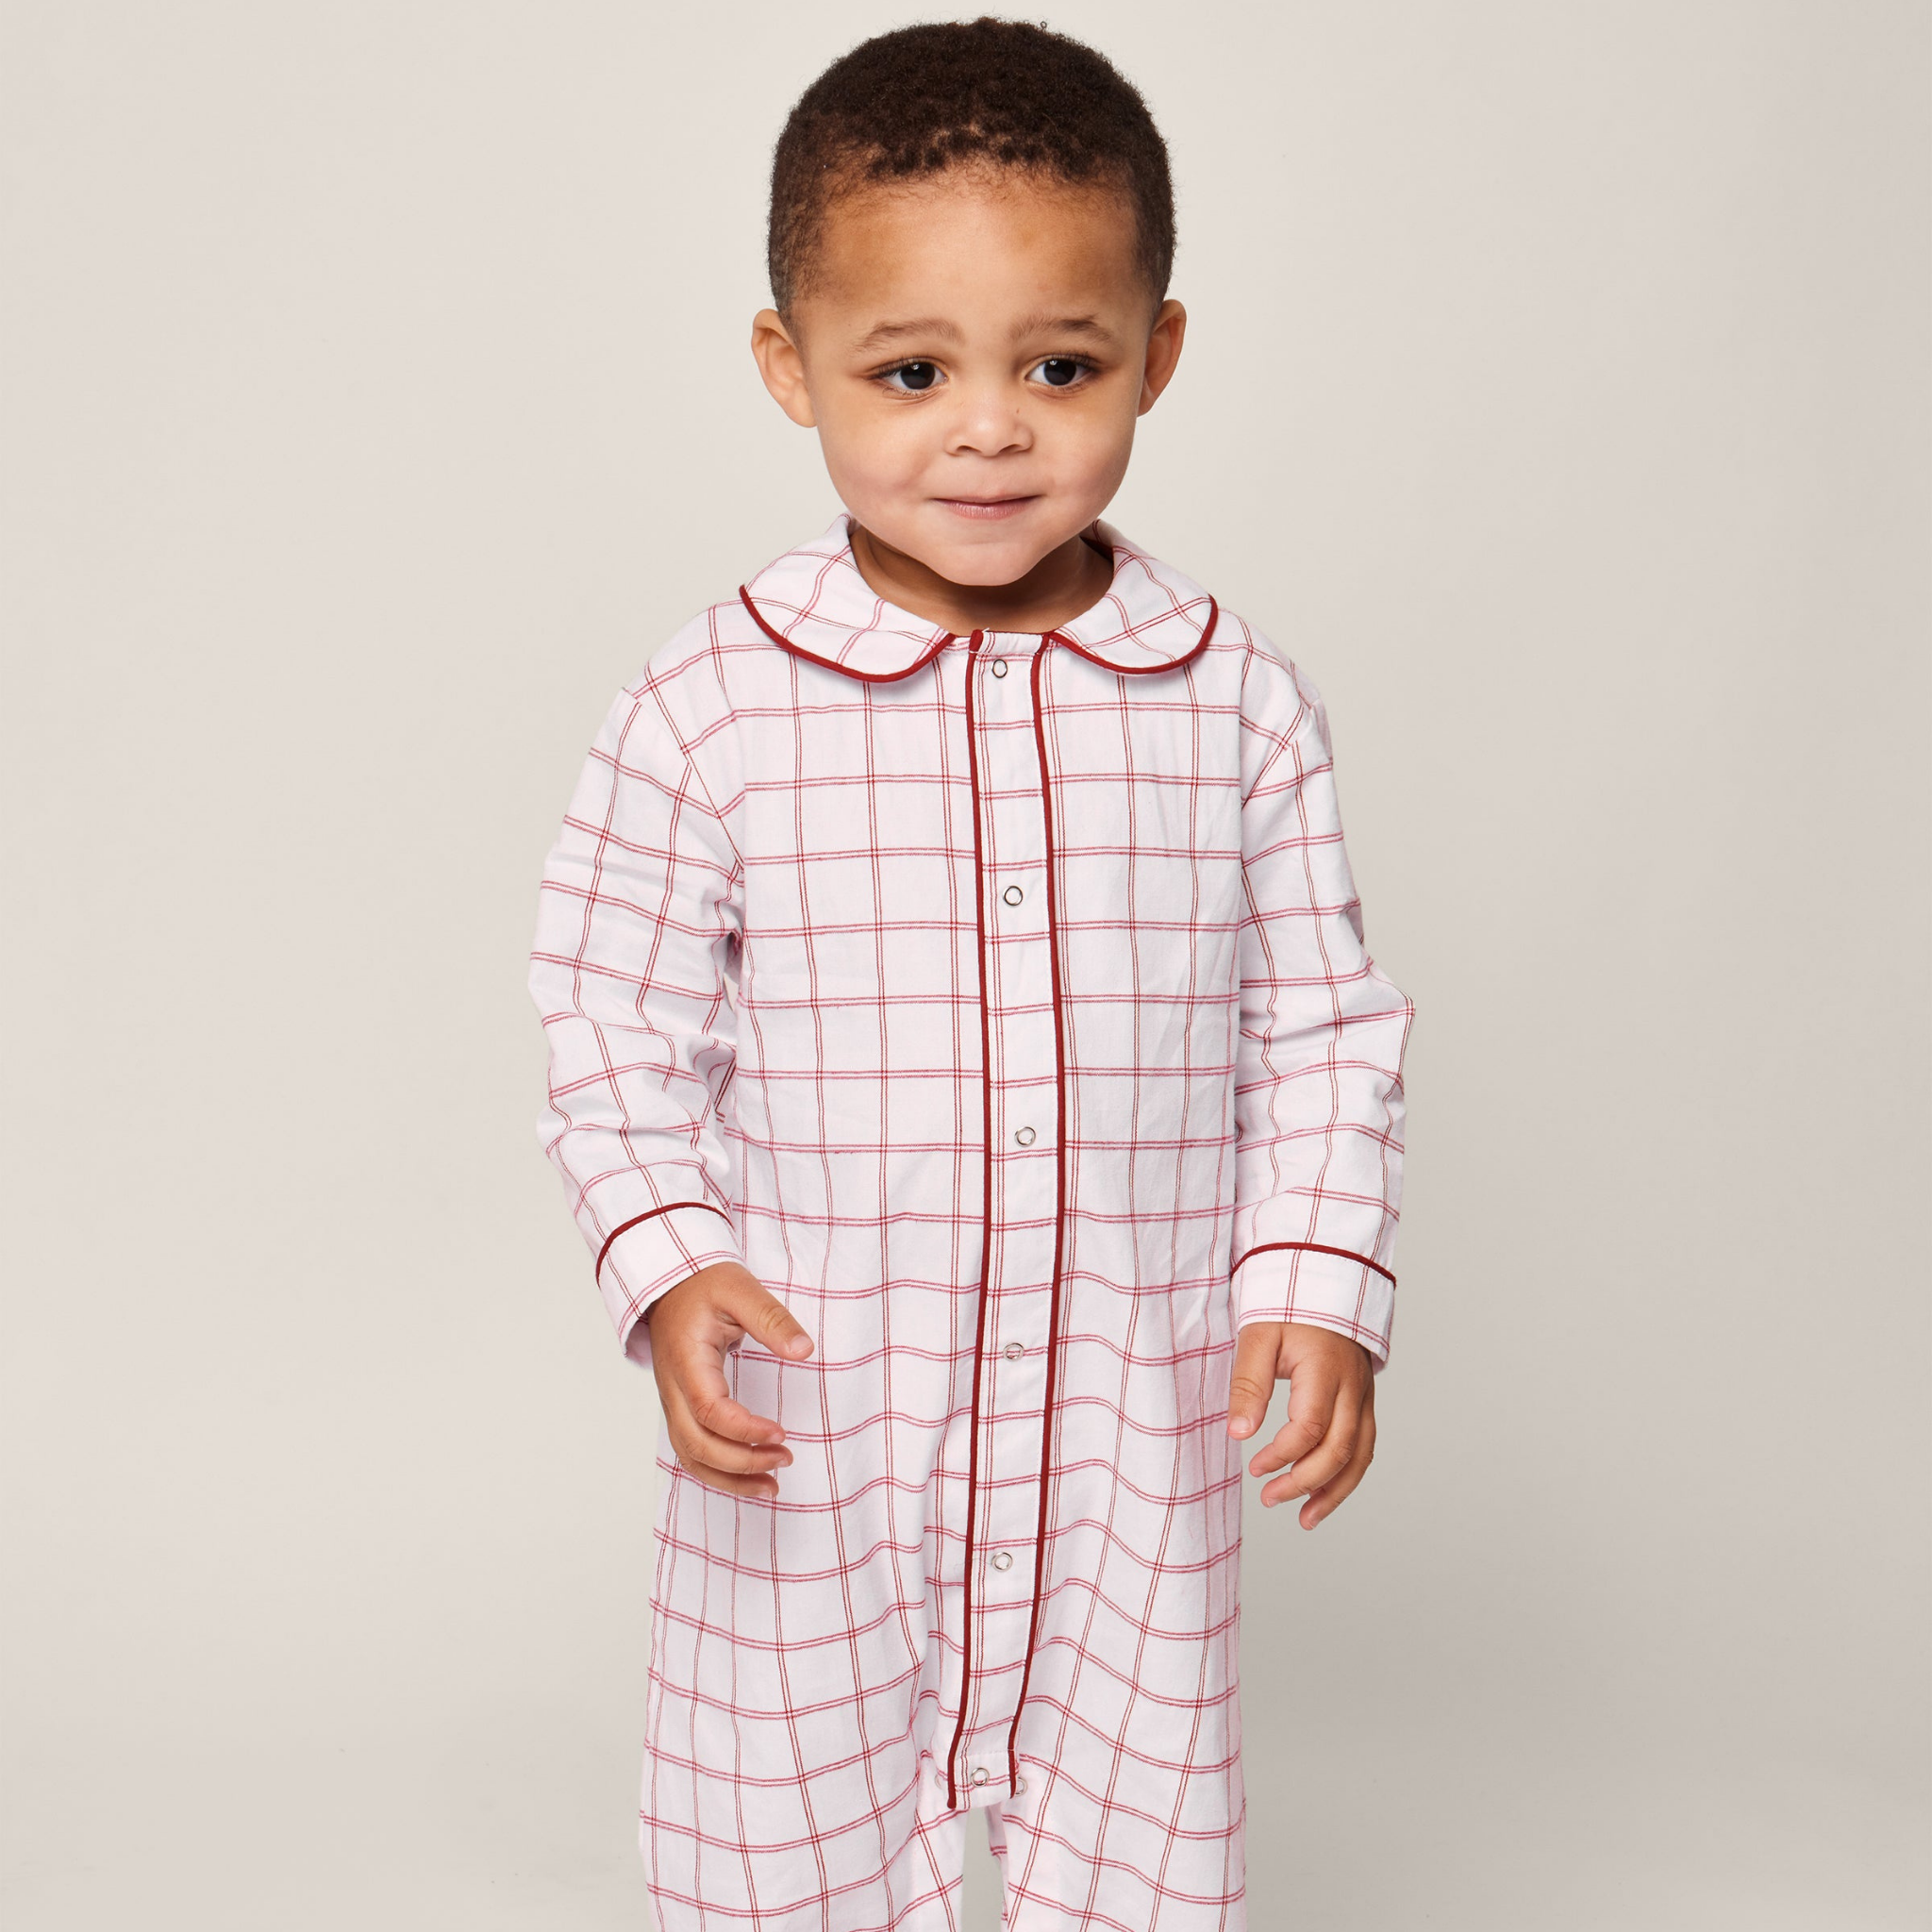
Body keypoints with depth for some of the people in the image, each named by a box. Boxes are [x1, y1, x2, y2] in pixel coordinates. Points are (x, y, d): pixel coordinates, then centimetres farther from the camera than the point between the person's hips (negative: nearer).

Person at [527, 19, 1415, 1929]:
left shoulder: (1239, 707, -4)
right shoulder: (707, 712, -9)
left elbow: (1321, 1023, 3)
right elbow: (615, 1020, -2)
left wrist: (1319, 1276, -7)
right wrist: (667, 1263, -15)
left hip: (1138, 1434, 1)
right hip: (810, 1431, -1)